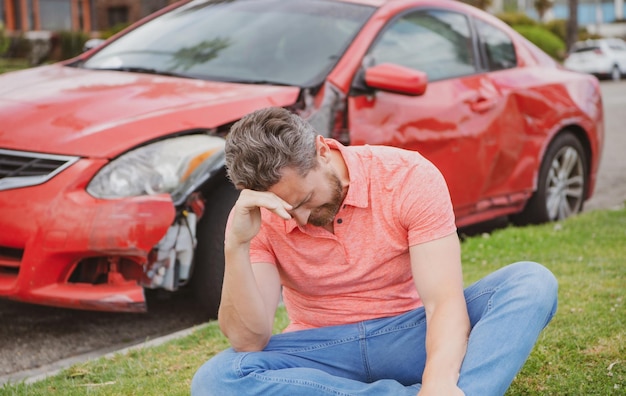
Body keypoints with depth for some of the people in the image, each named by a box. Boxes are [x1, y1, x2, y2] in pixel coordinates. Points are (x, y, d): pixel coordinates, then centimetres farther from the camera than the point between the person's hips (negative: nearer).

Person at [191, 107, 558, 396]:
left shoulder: (408, 177, -15)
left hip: (413, 335, -1)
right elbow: (248, 341, -18)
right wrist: (236, 246, -32)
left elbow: (444, 299, -23)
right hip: (323, 354, 1)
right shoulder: (260, 218, -10)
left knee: (532, 282, -24)